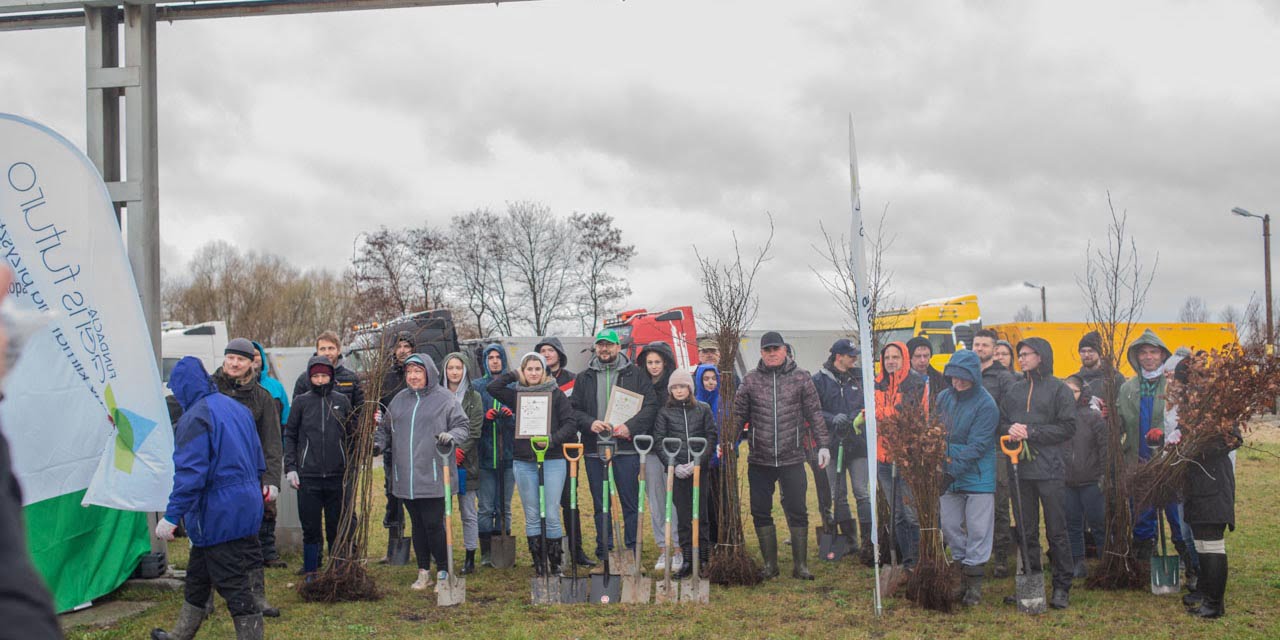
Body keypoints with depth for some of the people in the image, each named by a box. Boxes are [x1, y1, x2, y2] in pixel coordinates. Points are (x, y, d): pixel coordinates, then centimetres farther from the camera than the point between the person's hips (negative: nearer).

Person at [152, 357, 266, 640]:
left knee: (234, 586, -3)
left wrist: (172, 515, -22)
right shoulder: (238, 409, 10)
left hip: (218, 517, -9)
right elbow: (259, 463, 16)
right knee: (197, 577, 24)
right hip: (246, 510, 9)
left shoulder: (195, 417, -16)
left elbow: (190, 473, -24)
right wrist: (252, 492, 26)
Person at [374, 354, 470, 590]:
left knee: (434, 524, -5)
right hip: (406, 478, 5)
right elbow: (385, 428, 21)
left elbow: (463, 426, -2)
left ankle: (443, 571, 10)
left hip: (434, 477, -5)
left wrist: (450, 436, -21)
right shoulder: (399, 400, 13)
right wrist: (378, 444, 2)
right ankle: (423, 573, 23)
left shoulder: (444, 398, -1)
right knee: (417, 525, 12)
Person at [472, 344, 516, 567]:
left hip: (508, 454, 1)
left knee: (504, 506, 7)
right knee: (486, 507, -2)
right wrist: (485, 417, -14)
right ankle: (486, 553, 4)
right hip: (485, 454, -1)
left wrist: (511, 416, -15)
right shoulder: (476, 386, 7)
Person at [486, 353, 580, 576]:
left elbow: (570, 423, -3)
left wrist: (552, 439, -16)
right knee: (532, 517, 6)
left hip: (553, 460, -3)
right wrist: (514, 374, 5)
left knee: (551, 515, -5)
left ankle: (555, 564, 5)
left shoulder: (556, 394, 2)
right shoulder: (517, 394, 10)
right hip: (524, 462, 3)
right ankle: (538, 564, 13)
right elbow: (493, 387, -1)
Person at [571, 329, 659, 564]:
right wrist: (589, 423, -11)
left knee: (630, 502, 0)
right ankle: (604, 550, 18)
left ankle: (632, 550, 9)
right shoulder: (584, 377, 12)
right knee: (600, 504, 9)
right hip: (594, 450, 3)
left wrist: (631, 426, -15)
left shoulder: (635, 374, 4)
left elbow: (651, 404, -2)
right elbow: (574, 409, 9)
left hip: (627, 448, -2)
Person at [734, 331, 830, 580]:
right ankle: (770, 564, 19)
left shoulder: (801, 378, 3)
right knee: (760, 512, 7)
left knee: (797, 511, 2)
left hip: (792, 459, -1)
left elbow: (814, 414, 4)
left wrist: (822, 445, -1)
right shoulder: (751, 380, 5)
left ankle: (800, 565, 13)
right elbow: (738, 415, 7)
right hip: (759, 461, 2)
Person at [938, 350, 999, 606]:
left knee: (977, 528, 0)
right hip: (948, 474, 6)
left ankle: (974, 581, 8)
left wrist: (953, 471, -23)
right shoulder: (944, 398, 4)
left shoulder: (986, 405, -14)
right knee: (950, 526, 11)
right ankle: (961, 567, 27)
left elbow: (977, 446, -18)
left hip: (977, 476, -5)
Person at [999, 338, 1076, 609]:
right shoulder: (1015, 390, 13)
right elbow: (1001, 422, 16)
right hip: (1021, 468, 5)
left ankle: (1062, 587, 9)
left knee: (1056, 531, 1)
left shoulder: (1059, 389, -1)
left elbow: (1067, 428, -7)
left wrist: (1031, 432, -12)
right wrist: (1010, 430, -7)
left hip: (1049, 468, -4)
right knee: (1026, 531, 10)